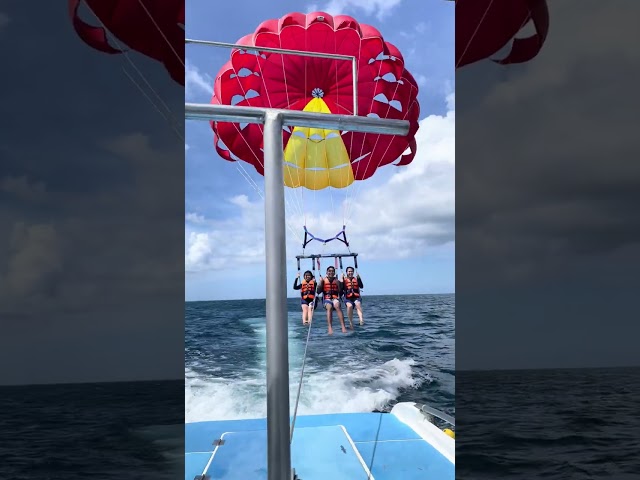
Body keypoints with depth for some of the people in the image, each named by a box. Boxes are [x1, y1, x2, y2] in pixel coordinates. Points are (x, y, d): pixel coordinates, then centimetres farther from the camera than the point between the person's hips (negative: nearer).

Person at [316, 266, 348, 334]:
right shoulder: (324, 280, 11)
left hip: (335, 298, 0)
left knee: (337, 306, -34)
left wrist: (339, 284, -4)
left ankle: (343, 327, -40)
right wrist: (321, 282, -9)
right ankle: (330, 328, -42)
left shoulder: (337, 281, 11)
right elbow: (318, 291, 0)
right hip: (326, 299, 0)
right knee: (329, 307, -34)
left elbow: (340, 293, 7)